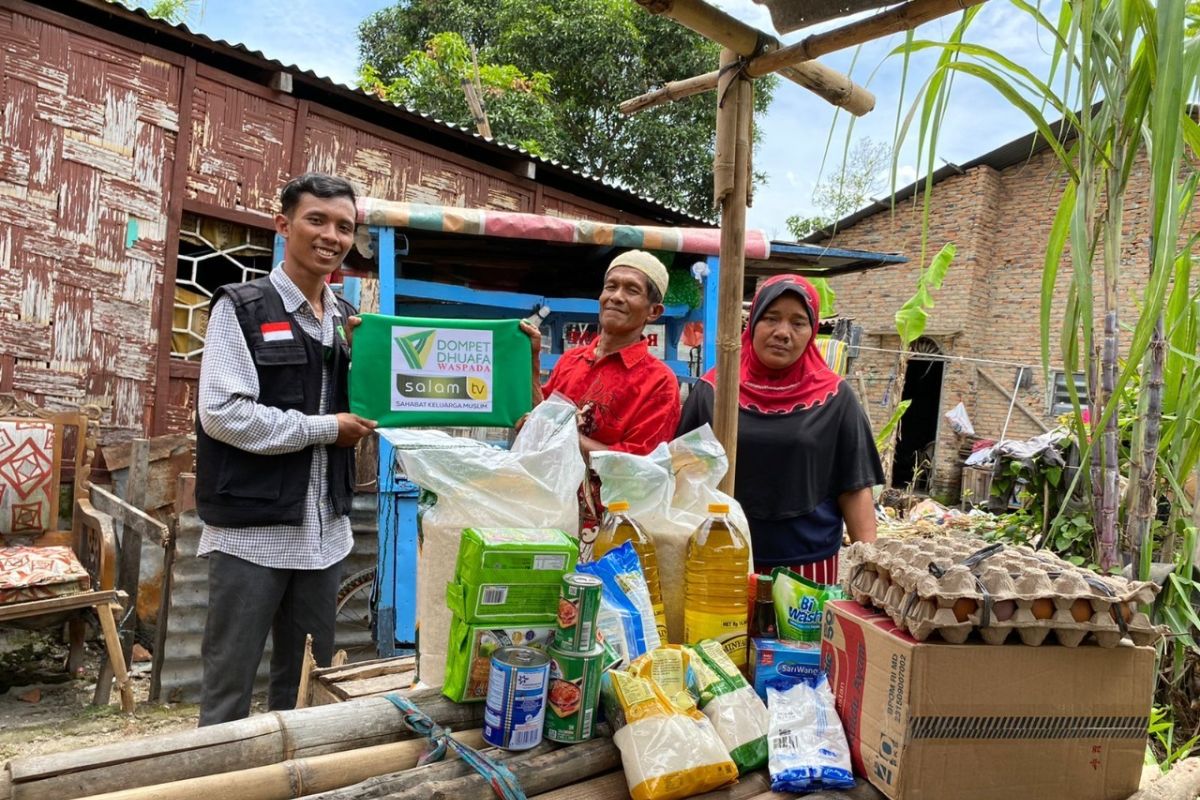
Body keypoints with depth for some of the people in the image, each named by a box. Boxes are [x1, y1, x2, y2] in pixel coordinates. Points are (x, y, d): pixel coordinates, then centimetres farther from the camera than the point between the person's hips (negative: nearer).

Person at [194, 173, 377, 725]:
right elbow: (222, 412, -17)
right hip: (252, 528, -5)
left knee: (307, 683, 16)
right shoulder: (241, 308, -6)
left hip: (325, 528, 5)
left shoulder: (348, 320, 11)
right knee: (229, 686, 7)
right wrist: (324, 428, -13)